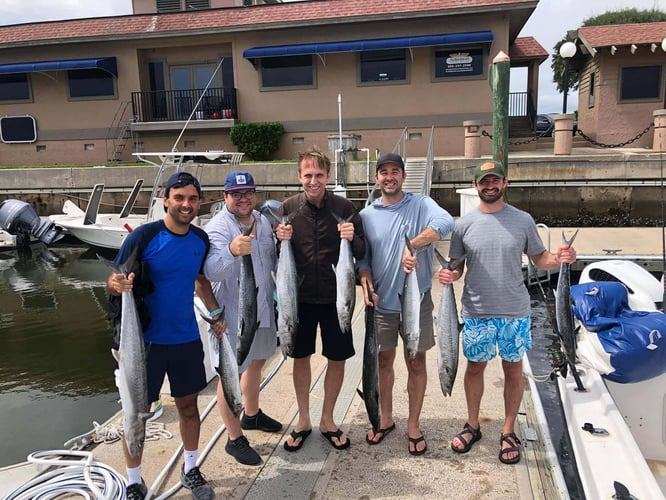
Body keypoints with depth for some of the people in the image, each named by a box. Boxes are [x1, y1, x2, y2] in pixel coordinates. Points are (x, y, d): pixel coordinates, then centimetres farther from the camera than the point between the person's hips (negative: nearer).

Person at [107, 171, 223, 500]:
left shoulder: (201, 239, -1)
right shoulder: (143, 236, -16)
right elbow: (114, 281, -13)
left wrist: (215, 312, 3)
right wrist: (116, 284, -36)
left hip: (187, 338, 4)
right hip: (145, 339, -4)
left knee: (188, 404, 15)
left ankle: (191, 470, 35)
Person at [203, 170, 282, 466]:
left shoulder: (262, 221, 6)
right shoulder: (217, 228, -18)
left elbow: (274, 261, 18)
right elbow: (210, 272, -33)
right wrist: (231, 251, -52)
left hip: (263, 309, 8)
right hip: (232, 316, -8)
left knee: (256, 363, 23)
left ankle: (252, 415, 45)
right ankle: (235, 439, 17)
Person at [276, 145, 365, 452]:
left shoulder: (344, 208, -6)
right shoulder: (288, 208, -4)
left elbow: (361, 253, -2)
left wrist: (352, 239, -23)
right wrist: (280, 240, -17)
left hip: (335, 297, 0)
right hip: (300, 296, 1)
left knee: (337, 358, 10)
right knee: (300, 357, 12)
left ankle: (327, 420, 32)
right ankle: (303, 420, 32)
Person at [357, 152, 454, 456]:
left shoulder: (421, 204, -6)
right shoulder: (367, 215, 4)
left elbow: (445, 222, -27)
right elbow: (362, 257, 8)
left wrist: (411, 246, -36)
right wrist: (365, 282, -12)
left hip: (417, 300, -2)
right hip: (381, 301, 3)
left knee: (416, 363, 9)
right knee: (384, 361, 15)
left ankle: (413, 424, 27)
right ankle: (386, 419, 34)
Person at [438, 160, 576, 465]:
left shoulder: (523, 220, -1)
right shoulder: (464, 224, -1)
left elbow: (539, 258, 4)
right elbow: (457, 267, 4)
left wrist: (560, 259, -17)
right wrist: (449, 276, -18)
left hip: (515, 312, 0)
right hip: (476, 312, 1)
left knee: (513, 370, 10)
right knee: (475, 368, 13)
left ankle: (508, 432, 28)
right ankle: (472, 426, 32)